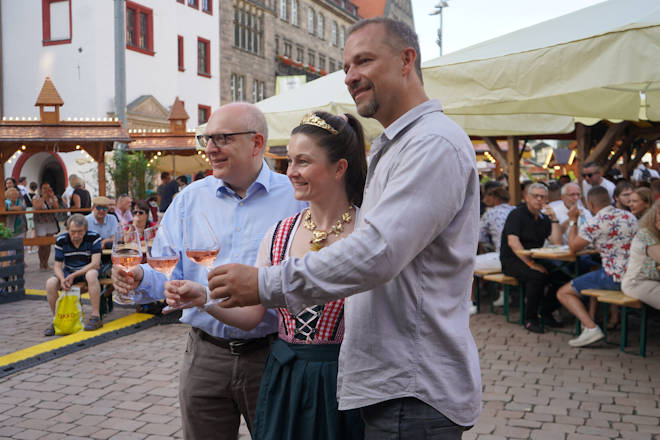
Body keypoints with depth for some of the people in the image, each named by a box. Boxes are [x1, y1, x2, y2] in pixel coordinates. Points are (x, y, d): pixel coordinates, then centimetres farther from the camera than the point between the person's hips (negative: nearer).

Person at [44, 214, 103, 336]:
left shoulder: (94, 238, -15)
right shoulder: (61, 240, -6)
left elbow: (95, 263, -20)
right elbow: (57, 265, -5)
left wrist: (73, 276, -26)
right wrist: (62, 279, -28)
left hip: (88, 270, -3)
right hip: (69, 272, 3)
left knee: (91, 275, -39)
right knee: (50, 283, -24)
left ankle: (96, 317, -32)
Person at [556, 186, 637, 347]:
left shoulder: (595, 222, -13)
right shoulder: (629, 216, 10)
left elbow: (573, 247, -1)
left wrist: (573, 221, 9)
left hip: (615, 278, -8)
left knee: (563, 293, 1)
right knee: (594, 273, 37)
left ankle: (591, 328, -17)